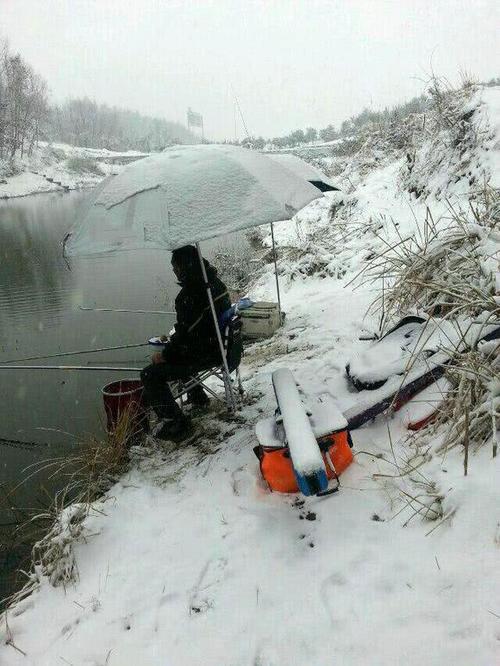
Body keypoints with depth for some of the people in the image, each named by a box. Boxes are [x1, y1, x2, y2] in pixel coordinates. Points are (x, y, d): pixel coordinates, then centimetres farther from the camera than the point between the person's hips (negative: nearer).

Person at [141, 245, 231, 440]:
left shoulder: (189, 294, -24)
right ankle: (197, 397, 43)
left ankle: (175, 421, -6)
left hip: (205, 354, -10)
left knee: (150, 374, -8)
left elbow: (185, 333, -22)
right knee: (176, 356, 34)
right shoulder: (214, 281, 6)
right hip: (220, 345, 10)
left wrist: (165, 354, -7)